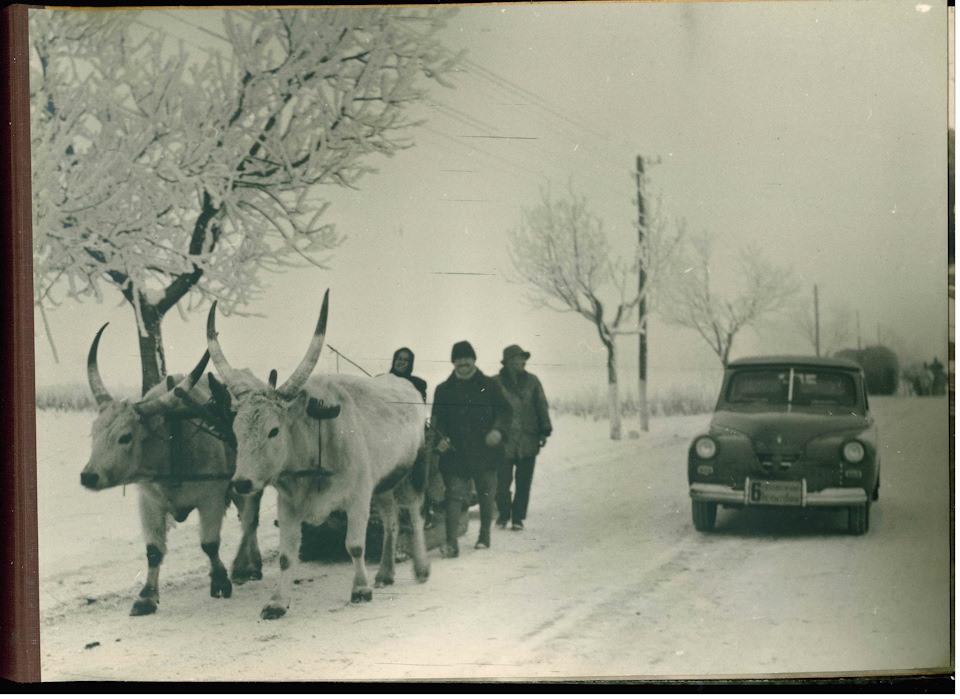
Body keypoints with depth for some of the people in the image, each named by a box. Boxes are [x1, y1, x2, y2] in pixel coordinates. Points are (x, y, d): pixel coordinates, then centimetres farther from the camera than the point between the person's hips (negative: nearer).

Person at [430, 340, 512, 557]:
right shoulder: (444, 389, 11)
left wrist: (498, 429, -12)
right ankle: (451, 542, -18)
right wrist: (439, 438, -10)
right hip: (455, 453, 0)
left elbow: (504, 411, 7)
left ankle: (485, 535, 30)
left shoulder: (488, 385, 8)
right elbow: (437, 419, 9)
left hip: (485, 452, 1)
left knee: (486, 496, 10)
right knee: (454, 496, -11)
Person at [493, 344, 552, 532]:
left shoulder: (532, 381, 8)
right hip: (504, 440, -2)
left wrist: (544, 432, 7)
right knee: (502, 481, -2)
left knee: (524, 482, 3)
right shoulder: (496, 383, 0)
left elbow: (542, 406, 12)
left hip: (528, 440, 2)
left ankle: (518, 518, 13)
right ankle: (503, 514, 18)